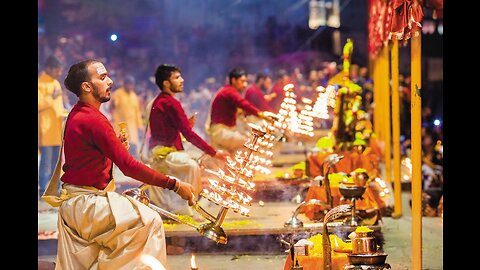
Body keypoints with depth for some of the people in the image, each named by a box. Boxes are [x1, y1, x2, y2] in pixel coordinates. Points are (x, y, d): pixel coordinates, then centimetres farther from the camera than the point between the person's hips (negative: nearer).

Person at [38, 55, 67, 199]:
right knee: (46, 162, -9)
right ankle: (43, 191, -7)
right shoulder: (40, 83, -8)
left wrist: (65, 113, 10)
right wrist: (52, 98, -21)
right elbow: (40, 104, -17)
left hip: (57, 130, 8)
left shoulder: (56, 83, 19)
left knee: (56, 162, 11)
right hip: (46, 129, -8)